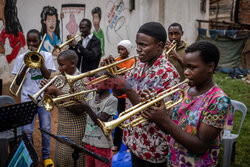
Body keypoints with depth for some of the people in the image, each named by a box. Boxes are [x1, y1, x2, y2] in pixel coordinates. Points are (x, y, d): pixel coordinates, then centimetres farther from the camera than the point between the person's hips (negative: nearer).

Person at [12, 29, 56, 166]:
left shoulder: (46, 56, 4)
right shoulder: (21, 58, 6)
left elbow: (47, 76, -7)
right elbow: (17, 81, 1)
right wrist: (27, 64, -11)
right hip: (27, 99, 0)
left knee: (46, 129, 4)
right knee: (27, 131, -1)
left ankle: (46, 156, 23)